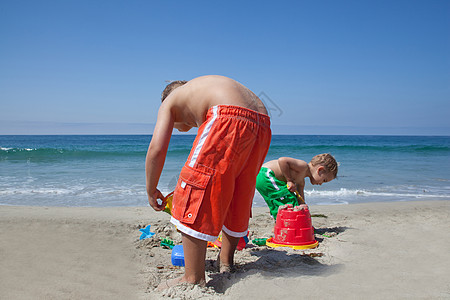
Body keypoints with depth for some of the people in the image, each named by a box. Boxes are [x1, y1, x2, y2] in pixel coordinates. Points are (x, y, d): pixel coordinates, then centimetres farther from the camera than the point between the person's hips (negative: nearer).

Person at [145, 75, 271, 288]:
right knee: (237, 200, 22)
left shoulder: (170, 101, 21)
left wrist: (151, 191, 18)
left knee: (194, 195, 1)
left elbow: (157, 149, 5)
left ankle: (194, 279, 4)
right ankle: (225, 263, 39)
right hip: (261, 125, 9)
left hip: (229, 120, -8)